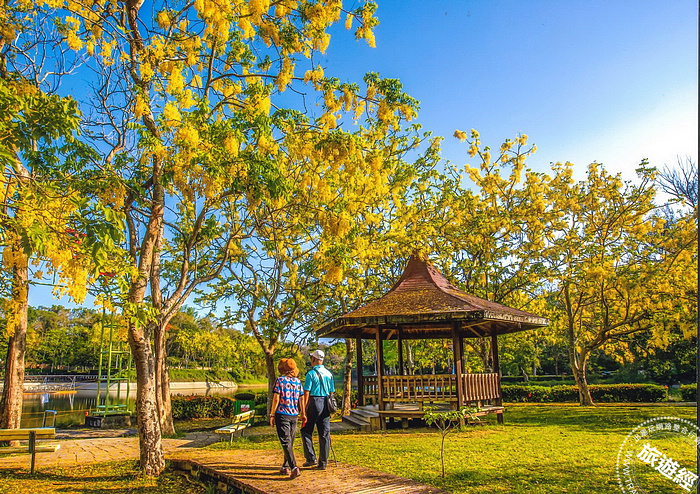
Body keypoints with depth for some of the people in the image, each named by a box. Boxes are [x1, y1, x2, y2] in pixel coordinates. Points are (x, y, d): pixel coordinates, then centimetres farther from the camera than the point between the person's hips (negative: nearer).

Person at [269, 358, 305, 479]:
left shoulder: (280, 380, -7)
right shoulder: (297, 381, 7)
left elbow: (276, 398, -11)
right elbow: (301, 398, 10)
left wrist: (272, 415, -5)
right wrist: (303, 414, 20)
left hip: (282, 414, -5)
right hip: (294, 415, 5)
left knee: (286, 442, -6)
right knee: (290, 442, 16)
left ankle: (294, 467, -16)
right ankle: (285, 467, 24)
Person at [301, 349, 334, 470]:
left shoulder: (311, 373, -7)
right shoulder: (329, 373, 11)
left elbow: (306, 393, -11)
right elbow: (331, 392, 14)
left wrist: (303, 410, -7)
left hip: (314, 402, -6)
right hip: (325, 404, 6)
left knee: (306, 431, 8)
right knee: (324, 434, 7)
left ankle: (311, 458, 4)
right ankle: (323, 463, 10)